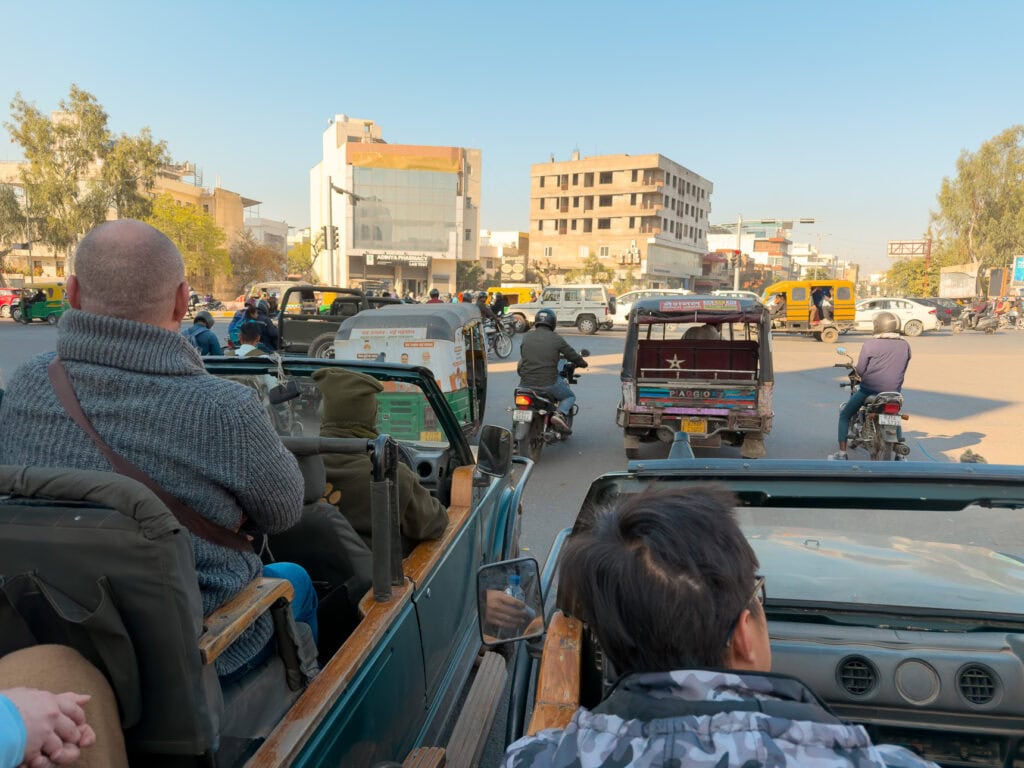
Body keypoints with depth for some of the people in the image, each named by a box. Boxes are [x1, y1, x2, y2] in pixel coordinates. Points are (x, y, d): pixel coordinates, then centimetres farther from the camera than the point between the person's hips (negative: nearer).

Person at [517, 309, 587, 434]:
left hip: (526, 383, 3)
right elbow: (573, 356, 3)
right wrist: (583, 363, 25)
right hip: (548, 384, -3)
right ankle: (560, 414, -6)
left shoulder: (527, 336, 5)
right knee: (570, 396, 22)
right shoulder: (556, 339, -5)